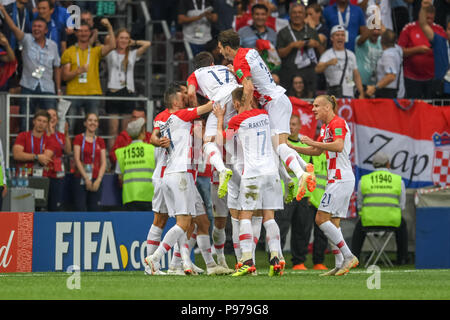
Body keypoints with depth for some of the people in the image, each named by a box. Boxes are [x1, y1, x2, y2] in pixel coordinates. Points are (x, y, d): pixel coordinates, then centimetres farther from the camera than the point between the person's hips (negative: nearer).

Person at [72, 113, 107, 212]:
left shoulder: (100, 141, 12)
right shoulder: (79, 138, 4)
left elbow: (103, 163, 7)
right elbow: (77, 160, -4)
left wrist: (98, 180, -8)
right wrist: (86, 178, -11)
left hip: (96, 180, 3)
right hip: (81, 179, -3)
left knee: (94, 209, 0)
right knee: (80, 209, -9)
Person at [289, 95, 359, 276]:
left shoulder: (338, 123, -10)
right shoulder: (325, 127, 20)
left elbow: (339, 146, -27)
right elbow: (317, 151, 29)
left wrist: (313, 143, -25)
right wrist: (292, 147, 22)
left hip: (341, 179, -10)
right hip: (336, 180, 10)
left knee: (321, 219, -14)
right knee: (333, 223, 7)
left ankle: (348, 256, -14)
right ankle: (340, 265, 6)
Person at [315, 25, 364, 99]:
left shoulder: (351, 55, 17)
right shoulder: (327, 54, -1)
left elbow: (356, 76, 19)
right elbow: (318, 69, -19)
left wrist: (361, 94, 8)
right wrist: (328, 63, -41)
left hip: (350, 95, 5)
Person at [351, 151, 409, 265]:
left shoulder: (363, 180, 5)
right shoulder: (399, 180, 5)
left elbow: (360, 205, 12)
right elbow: (401, 205, 9)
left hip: (369, 221, 0)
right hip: (391, 221, 0)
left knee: (359, 227, 37)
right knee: (402, 224, 37)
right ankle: (402, 258, 39)